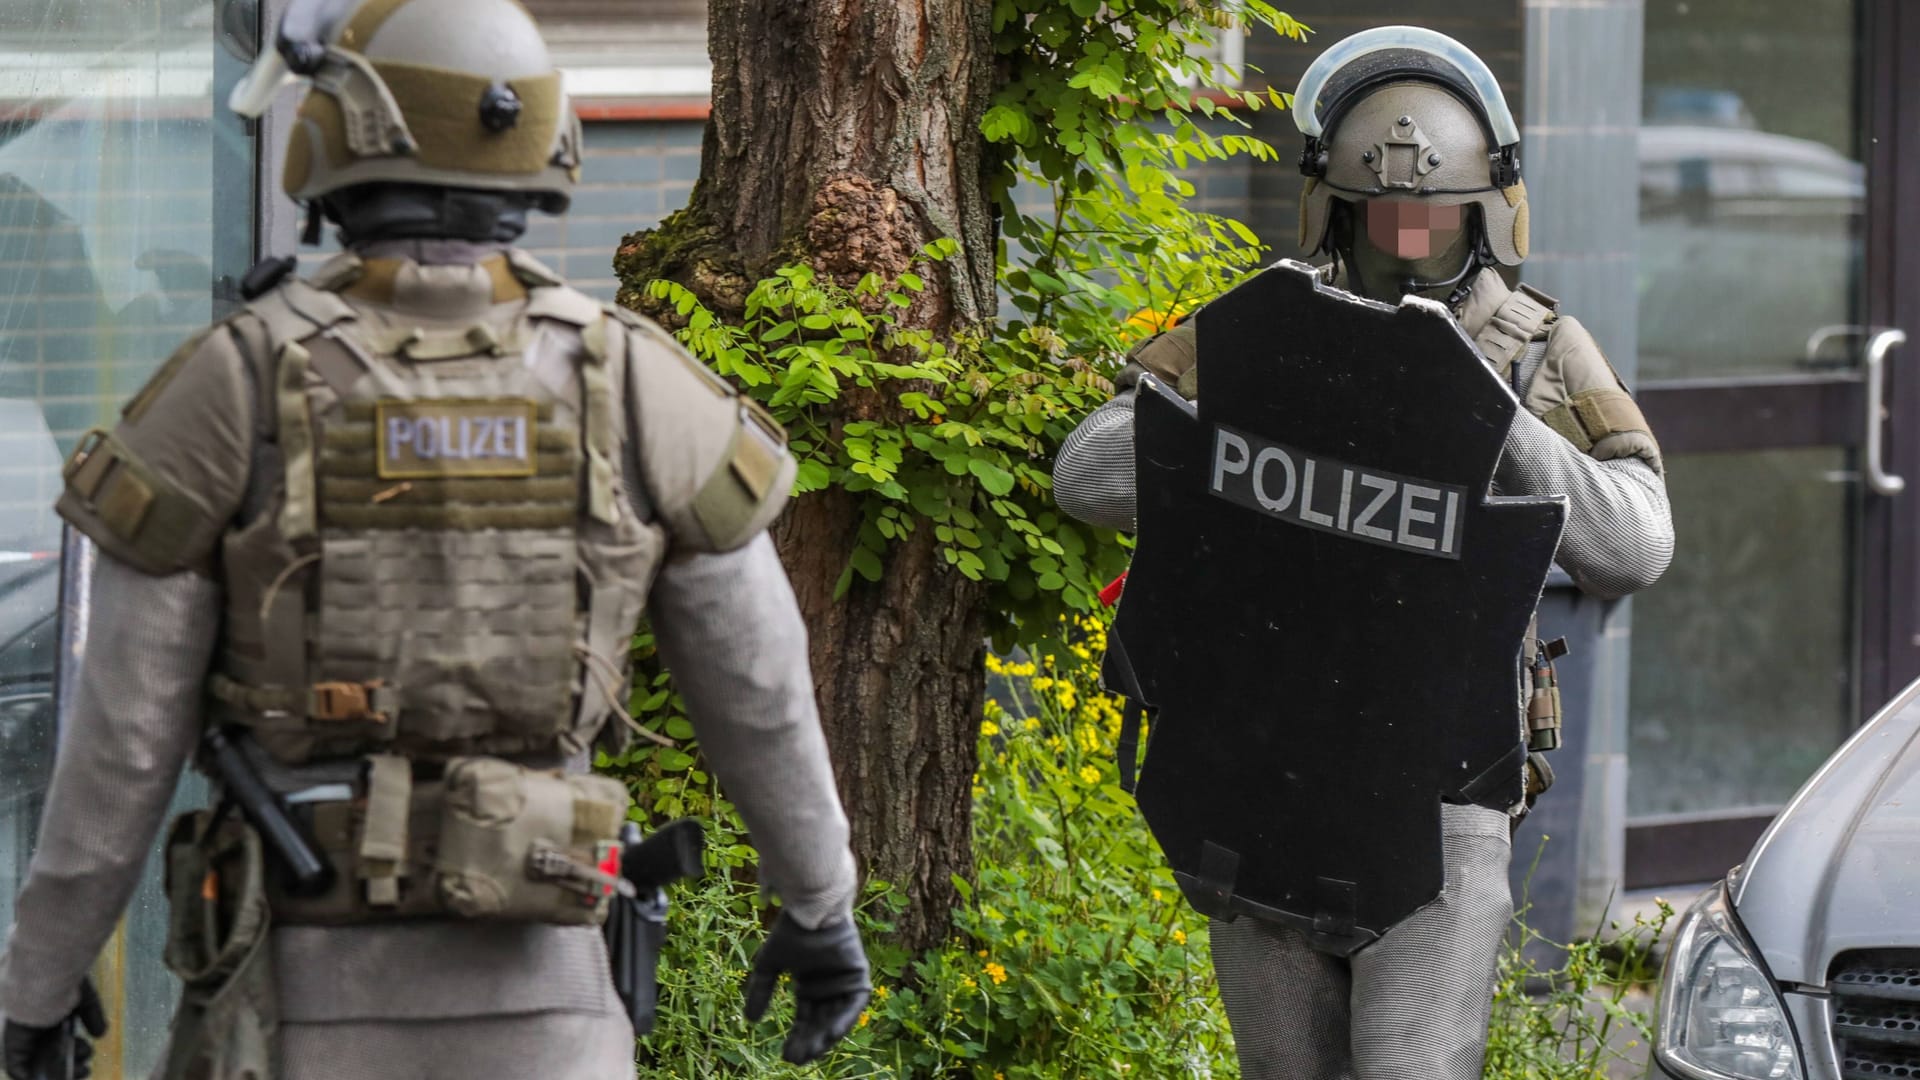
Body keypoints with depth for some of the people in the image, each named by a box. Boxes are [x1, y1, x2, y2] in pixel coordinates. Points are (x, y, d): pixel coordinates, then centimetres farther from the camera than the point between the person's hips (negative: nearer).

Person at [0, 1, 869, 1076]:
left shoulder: (229, 386, -10)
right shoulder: (631, 383, -4)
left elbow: (124, 728, -7)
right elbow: (759, 688, 4)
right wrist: (824, 904, 20)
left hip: (307, 989, -1)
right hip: (528, 990, 1)